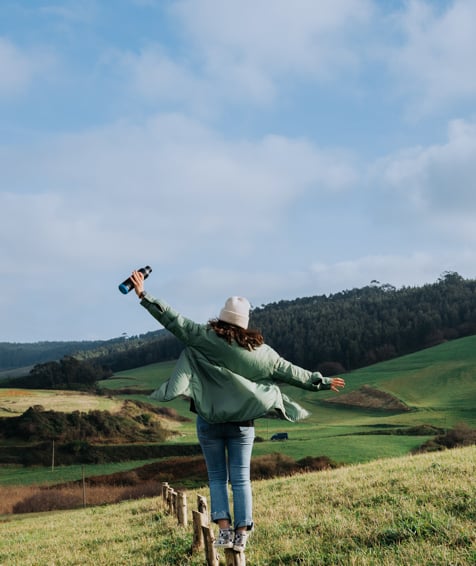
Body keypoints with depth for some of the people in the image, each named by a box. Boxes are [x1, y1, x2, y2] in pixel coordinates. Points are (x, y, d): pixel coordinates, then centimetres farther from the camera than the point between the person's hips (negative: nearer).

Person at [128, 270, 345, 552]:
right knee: (241, 479, 7)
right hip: (243, 423, 1)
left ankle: (224, 529, 0)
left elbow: (174, 320, -8)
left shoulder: (206, 337, -7)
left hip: (209, 421, -1)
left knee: (217, 477, 10)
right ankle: (242, 533, 6)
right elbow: (290, 371, 8)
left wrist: (144, 294, -4)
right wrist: (322, 382, 20)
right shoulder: (260, 350, 0)